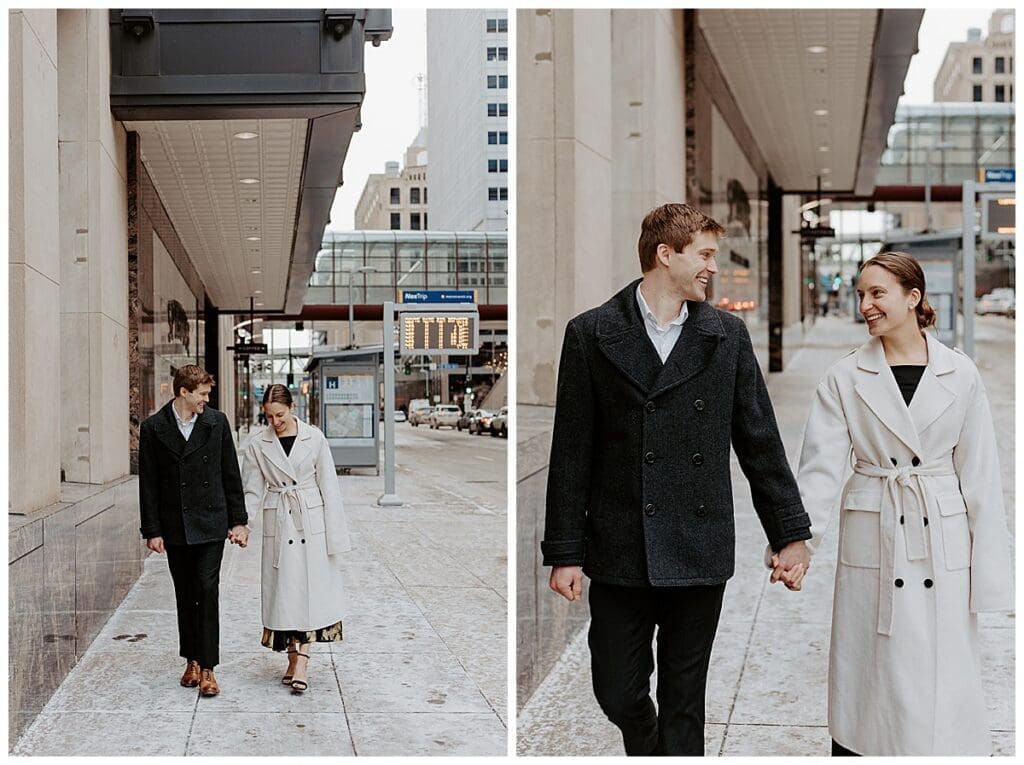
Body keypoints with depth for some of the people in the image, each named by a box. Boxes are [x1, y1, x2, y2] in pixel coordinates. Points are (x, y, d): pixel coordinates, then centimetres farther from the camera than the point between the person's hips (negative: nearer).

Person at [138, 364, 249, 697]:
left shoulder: (217, 422, 1)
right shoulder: (153, 428, -2)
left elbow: (231, 475, 5)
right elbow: (148, 484, 0)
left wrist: (238, 520, 3)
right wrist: (152, 530, -3)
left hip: (210, 523, -1)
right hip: (175, 528, 1)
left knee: (207, 591, -8)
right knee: (185, 595, 10)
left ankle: (207, 667, -5)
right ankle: (191, 660, 23)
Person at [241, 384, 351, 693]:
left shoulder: (314, 439, -2)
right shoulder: (257, 444, 1)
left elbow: (329, 486, 1)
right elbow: (253, 491, 4)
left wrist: (335, 535, -2)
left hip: (312, 521, -1)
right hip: (278, 524, 1)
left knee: (310, 586, -6)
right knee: (284, 589, 2)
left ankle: (301, 659, -8)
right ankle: (295, 658, 12)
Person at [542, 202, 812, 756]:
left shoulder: (727, 335, 6)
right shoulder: (592, 334, -1)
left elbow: (759, 441, 8)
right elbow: (571, 454, -1)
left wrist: (791, 533, 6)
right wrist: (565, 553, -3)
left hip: (700, 555, 2)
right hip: (619, 554, -1)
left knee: (684, 700, 8)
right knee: (618, 693, 6)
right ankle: (647, 751, 38)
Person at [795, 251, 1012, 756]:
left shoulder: (959, 375, 1)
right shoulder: (845, 378, 0)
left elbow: (979, 475, 2)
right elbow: (821, 468, -5)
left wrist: (988, 572, -1)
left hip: (944, 541, 0)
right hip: (874, 541, 0)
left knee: (944, 682, 3)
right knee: (871, 677, 5)